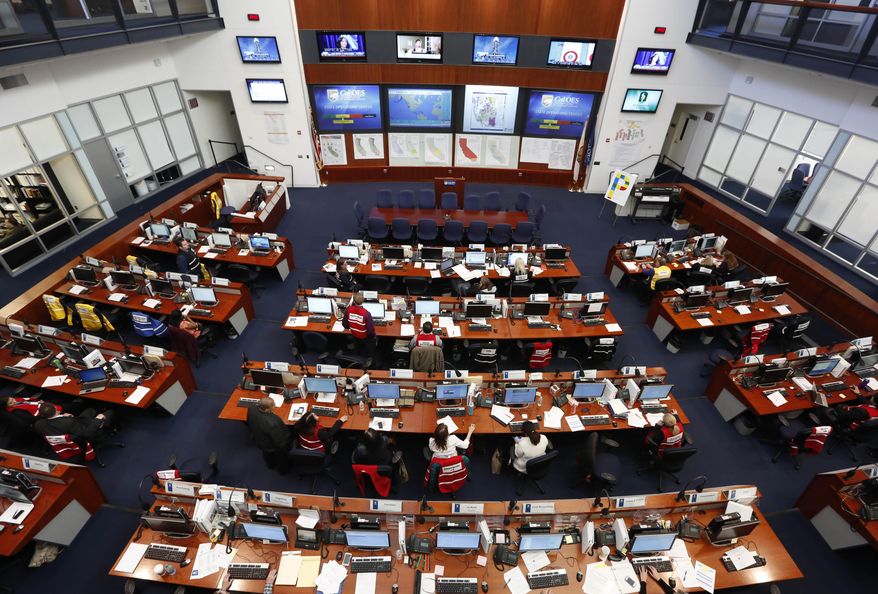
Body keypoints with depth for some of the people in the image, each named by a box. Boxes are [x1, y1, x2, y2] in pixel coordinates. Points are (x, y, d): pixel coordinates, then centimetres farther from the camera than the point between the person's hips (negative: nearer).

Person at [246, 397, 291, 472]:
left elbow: (249, 424, -4)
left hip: (257, 440, 6)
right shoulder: (273, 423, -45)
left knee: (267, 452, 36)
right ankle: (283, 468, 46)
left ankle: (270, 464, 67)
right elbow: (281, 443, -29)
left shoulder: (251, 409, -28)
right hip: (271, 446, -6)